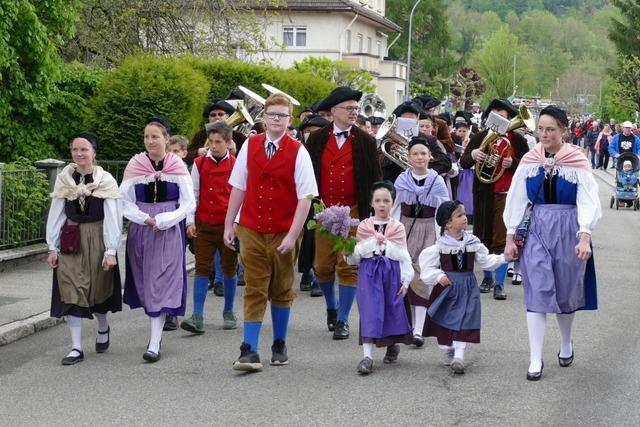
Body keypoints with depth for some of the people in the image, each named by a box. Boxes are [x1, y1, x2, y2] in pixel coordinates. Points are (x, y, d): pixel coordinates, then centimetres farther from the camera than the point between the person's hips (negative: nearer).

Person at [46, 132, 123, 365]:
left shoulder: (106, 180, -8)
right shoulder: (64, 179, 2)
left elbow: (112, 218, -8)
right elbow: (56, 214, 5)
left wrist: (110, 251, -13)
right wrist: (52, 247, 2)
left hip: (97, 239, -2)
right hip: (70, 240, 2)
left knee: (98, 289, 10)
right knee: (71, 292, -3)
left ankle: (103, 328, 40)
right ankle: (76, 347, 1)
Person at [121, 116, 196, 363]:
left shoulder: (178, 167, -2)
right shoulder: (135, 165, 1)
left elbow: (189, 204, -3)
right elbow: (125, 203, 2)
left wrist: (162, 220, -13)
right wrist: (146, 219, -13)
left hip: (170, 232, -2)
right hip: (140, 231, 2)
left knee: (162, 283, -7)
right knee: (145, 282, 9)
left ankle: (154, 343, -11)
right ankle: (156, 330, 28)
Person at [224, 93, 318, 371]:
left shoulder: (297, 152, -7)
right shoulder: (250, 145, 1)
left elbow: (305, 198, -9)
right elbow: (238, 187, 7)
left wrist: (292, 235, -13)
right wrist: (229, 224, 5)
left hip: (283, 234, -1)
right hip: (251, 231, 1)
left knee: (281, 291, 12)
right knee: (254, 290, -1)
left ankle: (279, 346, 26)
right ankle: (249, 351, -3)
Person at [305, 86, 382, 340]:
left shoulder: (365, 141, 3)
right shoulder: (316, 139, 5)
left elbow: (375, 178, 4)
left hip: (353, 212, -1)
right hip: (323, 211, 1)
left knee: (348, 267, -3)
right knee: (323, 266, 6)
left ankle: (343, 320, 7)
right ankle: (331, 307, 32)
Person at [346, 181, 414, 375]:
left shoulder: (398, 228, 5)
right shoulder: (363, 227, 7)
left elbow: (405, 257, 4)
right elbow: (355, 258, 8)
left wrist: (406, 281, -2)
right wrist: (349, 252, -14)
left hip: (391, 273, 1)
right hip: (369, 272, -1)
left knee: (393, 309, 7)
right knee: (370, 312, -9)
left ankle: (393, 345, 34)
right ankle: (367, 355, -12)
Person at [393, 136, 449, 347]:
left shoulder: (437, 181, -2)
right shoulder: (402, 180, 3)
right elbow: (394, 209, 7)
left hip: (428, 230, -3)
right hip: (406, 229, 3)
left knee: (422, 276, -10)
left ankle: (418, 329, -13)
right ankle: (409, 322, 20)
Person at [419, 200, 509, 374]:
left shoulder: (472, 242, 1)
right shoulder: (440, 245, -9)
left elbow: (486, 261, 6)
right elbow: (427, 265, -6)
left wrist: (503, 258, -4)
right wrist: (438, 276, -19)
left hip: (467, 287, 2)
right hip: (447, 286, -2)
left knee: (464, 320, -5)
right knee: (445, 320, 8)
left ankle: (459, 355, -6)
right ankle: (448, 352, 26)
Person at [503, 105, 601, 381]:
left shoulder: (578, 163, -7)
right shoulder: (529, 162, 1)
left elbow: (588, 201, -11)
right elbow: (515, 200, 5)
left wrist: (584, 237, -23)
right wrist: (510, 237, 3)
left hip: (568, 231, -1)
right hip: (537, 229, 1)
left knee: (565, 291, 11)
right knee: (537, 292, -4)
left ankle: (566, 342, 37)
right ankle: (535, 359, -1)